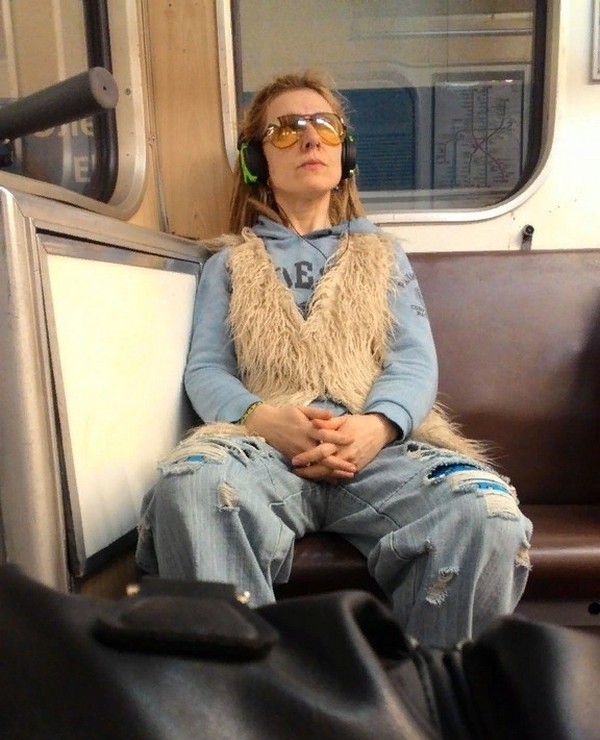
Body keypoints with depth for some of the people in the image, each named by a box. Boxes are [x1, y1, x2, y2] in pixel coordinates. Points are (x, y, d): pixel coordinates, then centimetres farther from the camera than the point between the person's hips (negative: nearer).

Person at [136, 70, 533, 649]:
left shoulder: (382, 253, 26)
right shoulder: (229, 263, 24)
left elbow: (415, 360, 11)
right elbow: (204, 370, 9)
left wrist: (379, 424, -13)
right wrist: (262, 417, -15)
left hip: (381, 445, 1)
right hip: (264, 443, 0)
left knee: (487, 513, -29)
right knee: (190, 486, -34)